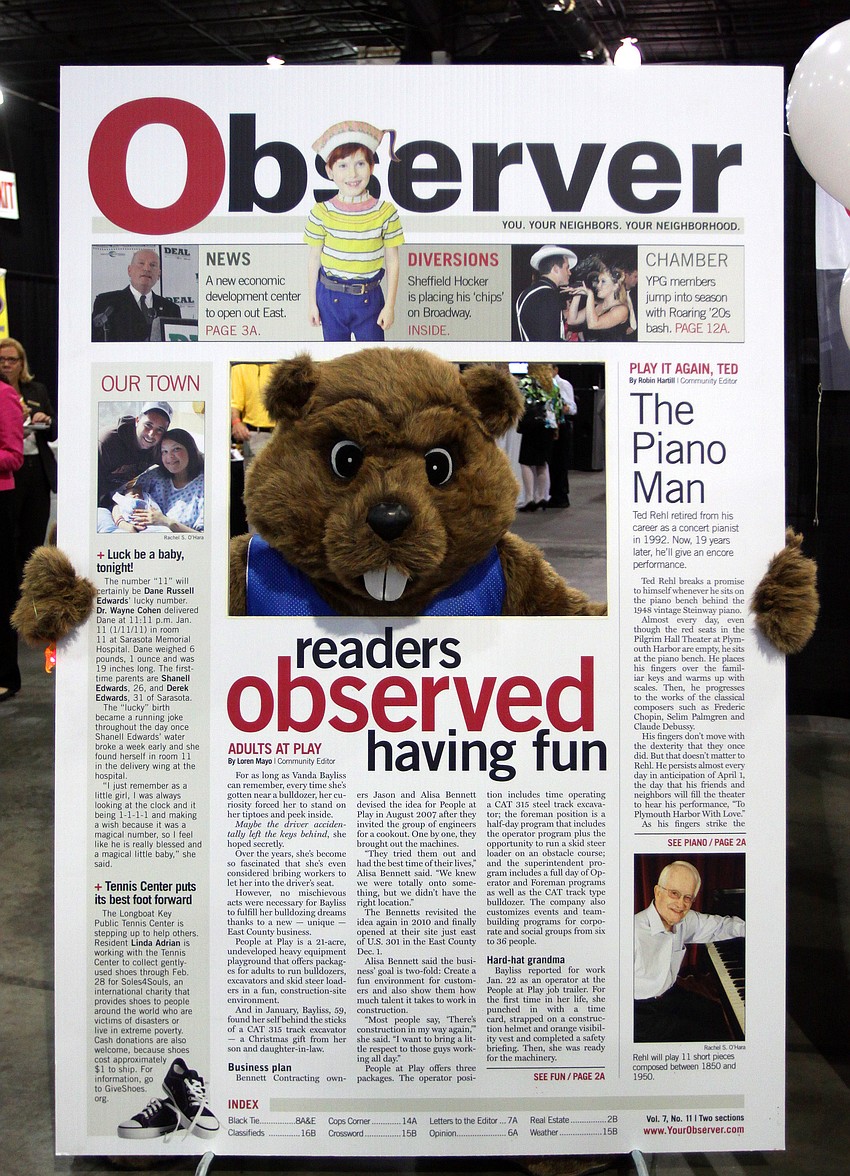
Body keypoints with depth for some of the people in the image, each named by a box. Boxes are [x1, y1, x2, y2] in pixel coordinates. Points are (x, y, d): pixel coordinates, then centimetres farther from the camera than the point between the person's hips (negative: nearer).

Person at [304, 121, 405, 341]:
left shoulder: (385, 212, -8)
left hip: (369, 298, -1)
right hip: (331, 298, 1)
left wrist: (390, 305, -3)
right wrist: (312, 302, 3)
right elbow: (314, 259, 1)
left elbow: (392, 261, -3)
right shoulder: (322, 213, -7)